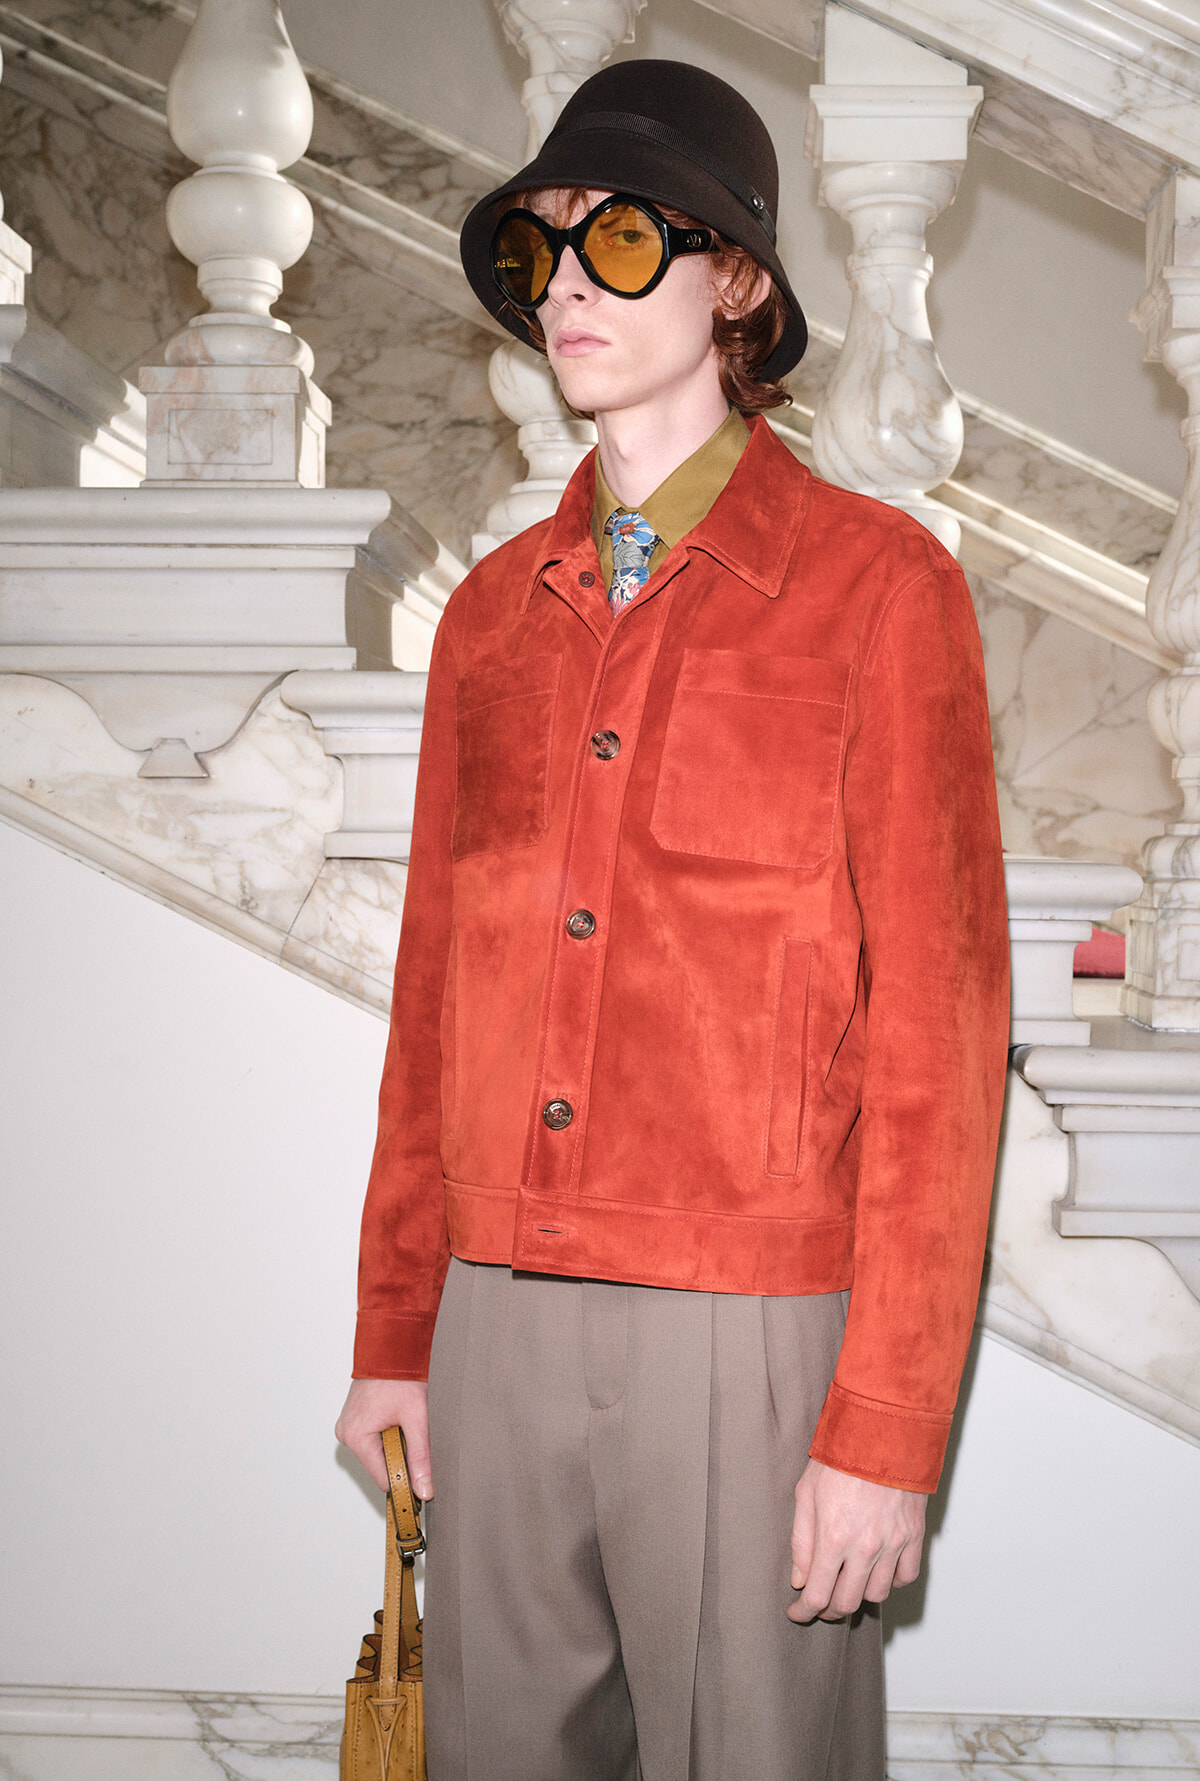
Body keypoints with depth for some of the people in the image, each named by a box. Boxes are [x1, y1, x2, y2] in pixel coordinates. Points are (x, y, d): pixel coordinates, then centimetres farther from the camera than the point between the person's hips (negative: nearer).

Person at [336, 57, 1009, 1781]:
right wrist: (396, 1334, 12)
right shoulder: (492, 609, 13)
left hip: (752, 1330, -4)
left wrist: (890, 1423, -11)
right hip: (500, 1321, 5)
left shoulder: (875, 584, -3)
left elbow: (937, 1019, -7)